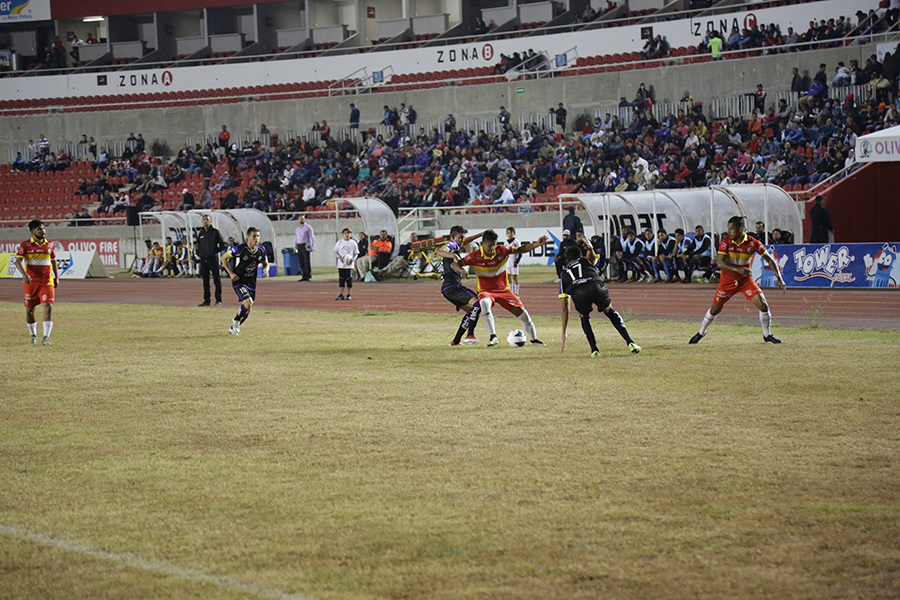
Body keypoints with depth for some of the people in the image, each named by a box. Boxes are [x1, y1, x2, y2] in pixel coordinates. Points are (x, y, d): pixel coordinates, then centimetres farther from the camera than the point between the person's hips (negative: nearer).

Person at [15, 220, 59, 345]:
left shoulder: (50, 245, 8)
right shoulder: (25, 245, -2)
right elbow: (18, 261, -9)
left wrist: (56, 277, 14)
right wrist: (24, 274, -25)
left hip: (47, 281, 1)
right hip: (31, 282, -1)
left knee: (48, 306, -15)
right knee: (29, 309, 6)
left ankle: (46, 337, -15)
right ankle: (33, 335, 26)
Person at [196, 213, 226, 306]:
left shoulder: (215, 232, 0)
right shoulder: (200, 232, 13)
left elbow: (222, 245, 1)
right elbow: (198, 245, 24)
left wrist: (215, 251, -10)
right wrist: (198, 253, 10)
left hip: (213, 258, -4)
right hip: (203, 259, 4)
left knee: (216, 280, -4)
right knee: (205, 280, 6)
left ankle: (218, 300, -2)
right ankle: (206, 300, 10)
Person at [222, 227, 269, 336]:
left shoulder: (261, 250, -3)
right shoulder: (240, 249, -18)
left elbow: (265, 263, 14)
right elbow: (224, 258, -6)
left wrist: (266, 269, -10)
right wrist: (231, 273, -14)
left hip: (251, 282, 6)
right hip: (239, 281, -6)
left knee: (247, 309, 9)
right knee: (248, 303, -24)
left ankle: (233, 328, 31)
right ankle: (236, 321, 3)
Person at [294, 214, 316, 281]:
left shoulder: (308, 227, 0)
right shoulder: (297, 229, 19)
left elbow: (312, 237, -4)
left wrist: (311, 247, -12)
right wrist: (295, 248, 17)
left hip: (305, 245, -6)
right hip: (299, 246, 6)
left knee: (307, 261, -10)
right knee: (301, 262, 3)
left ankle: (309, 276, -8)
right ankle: (304, 277, 6)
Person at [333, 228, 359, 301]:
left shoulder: (353, 243, 1)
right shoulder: (340, 242, 5)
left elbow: (356, 253, 7)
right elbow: (336, 251, 11)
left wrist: (353, 260, -10)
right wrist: (339, 256, -9)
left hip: (349, 264, -1)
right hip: (341, 264, 1)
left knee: (349, 279, -1)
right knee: (341, 279, 1)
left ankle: (348, 295, 8)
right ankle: (341, 294, 7)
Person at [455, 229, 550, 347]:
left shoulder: (501, 251, -7)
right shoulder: (475, 256, -13)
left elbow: (521, 250, 0)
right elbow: (456, 264, -12)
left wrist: (537, 244, -12)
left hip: (503, 289, 3)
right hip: (486, 290, -3)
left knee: (521, 310, -5)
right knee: (484, 303, -38)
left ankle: (533, 339, 18)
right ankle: (493, 337, -38)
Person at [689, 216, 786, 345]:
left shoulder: (753, 243, -14)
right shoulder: (726, 241, -14)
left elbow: (770, 260, -6)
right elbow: (720, 263, -20)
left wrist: (780, 279, -14)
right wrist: (737, 269, -36)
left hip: (746, 280, 0)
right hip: (727, 280, 0)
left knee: (763, 305, -12)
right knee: (715, 309, 5)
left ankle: (767, 335, 10)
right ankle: (701, 332, 29)